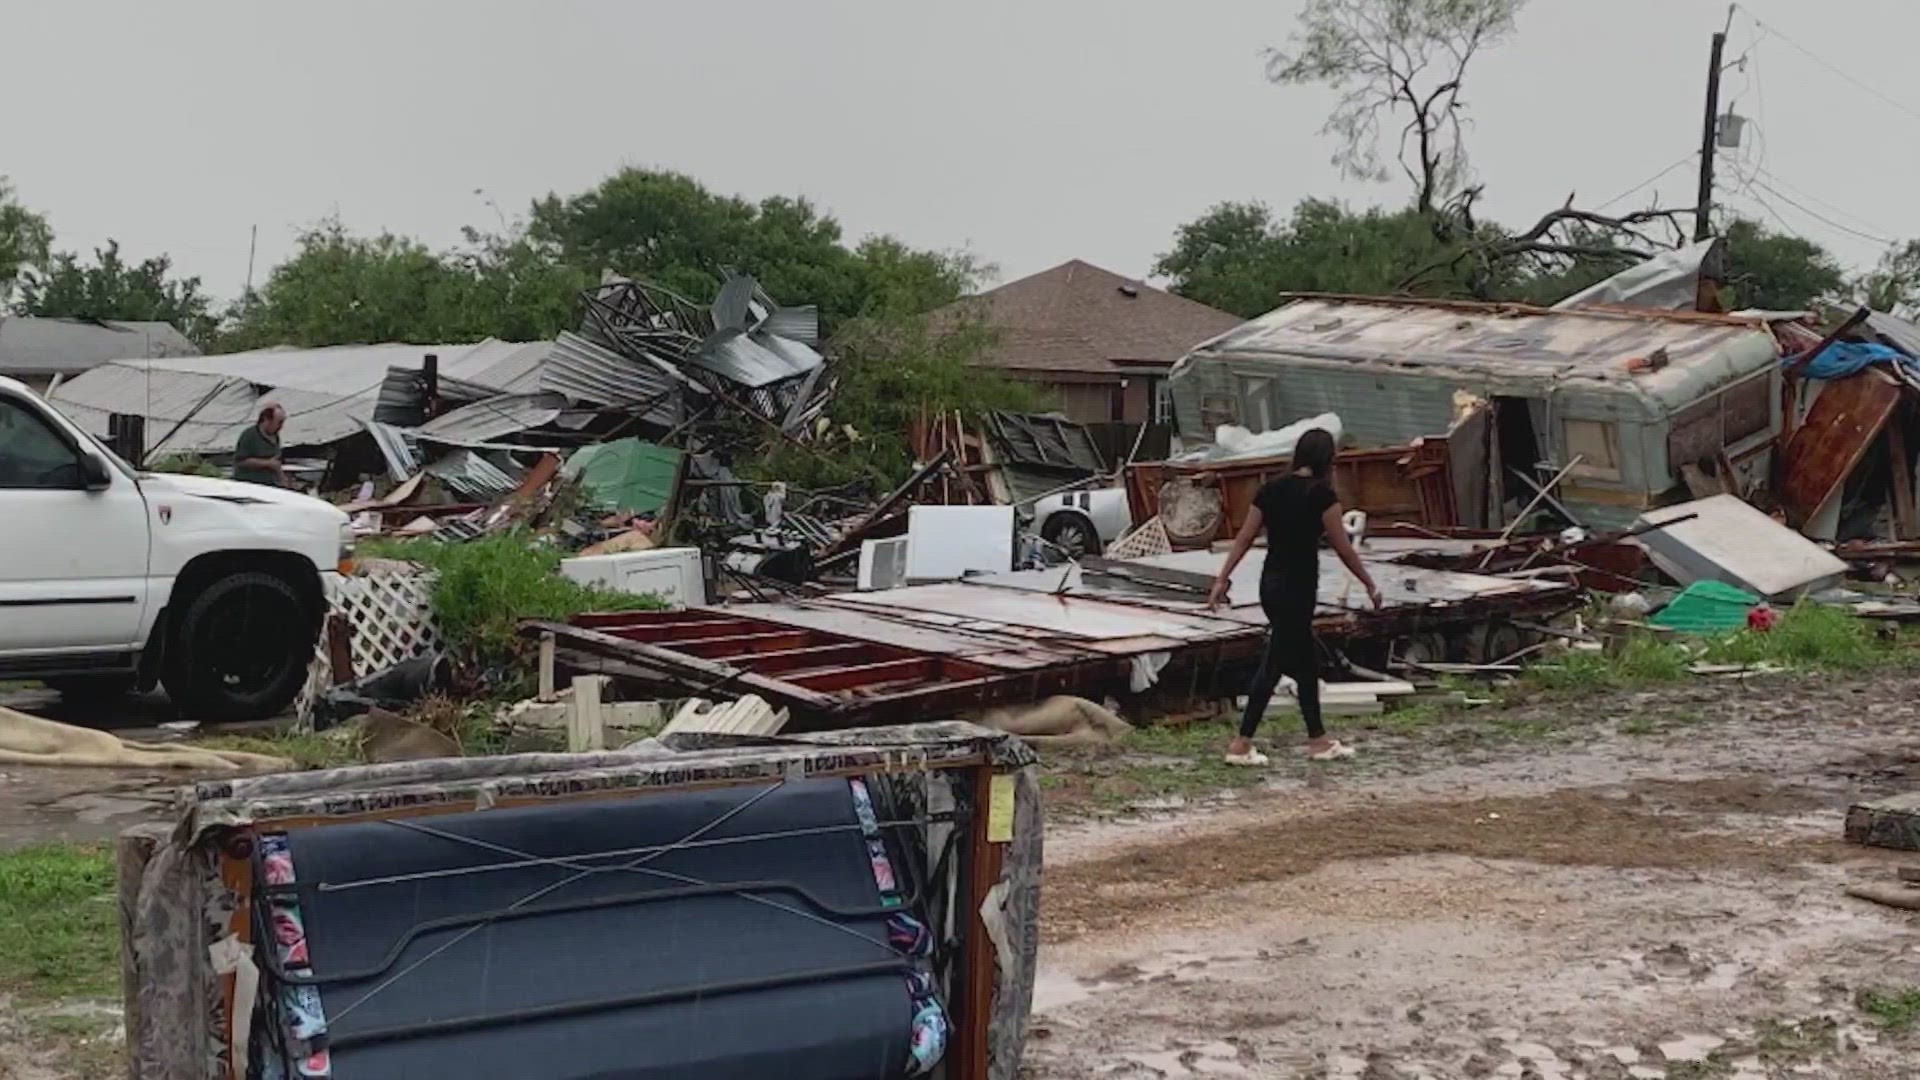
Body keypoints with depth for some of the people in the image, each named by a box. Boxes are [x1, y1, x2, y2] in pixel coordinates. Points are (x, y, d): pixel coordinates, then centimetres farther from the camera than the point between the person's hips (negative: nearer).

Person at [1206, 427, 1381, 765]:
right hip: (1297, 586, -7)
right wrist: (1370, 584, 2)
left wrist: (1223, 578, 11)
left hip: (1270, 584, 7)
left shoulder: (1272, 489, 6)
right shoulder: (1321, 494, -12)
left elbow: (1244, 538, 6)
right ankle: (1241, 744, -1)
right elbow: (1342, 547, -8)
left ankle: (1318, 740, 24)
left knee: (1305, 661, 16)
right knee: (1274, 663, -3)